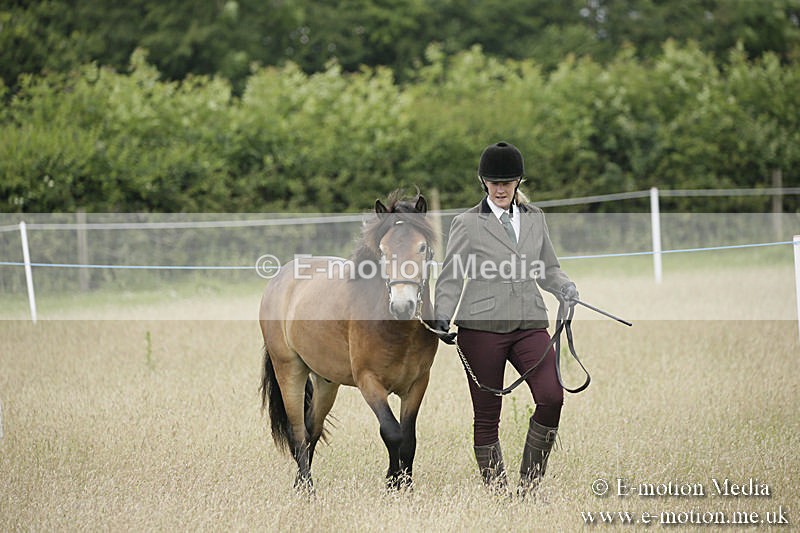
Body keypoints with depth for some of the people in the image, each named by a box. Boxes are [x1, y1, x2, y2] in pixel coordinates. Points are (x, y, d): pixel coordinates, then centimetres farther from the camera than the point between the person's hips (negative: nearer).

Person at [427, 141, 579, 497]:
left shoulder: (534, 218, 13)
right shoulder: (467, 224, 2)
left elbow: (548, 269, 20)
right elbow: (451, 278, 3)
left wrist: (564, 287, 0)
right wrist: (442, 317, -11)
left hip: (530, 324, 3)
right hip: (482, 327, -3)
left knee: (552, 398, -14)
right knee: (487, 414, 1)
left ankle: (529, 484, -1)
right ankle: (496, 491, 12)